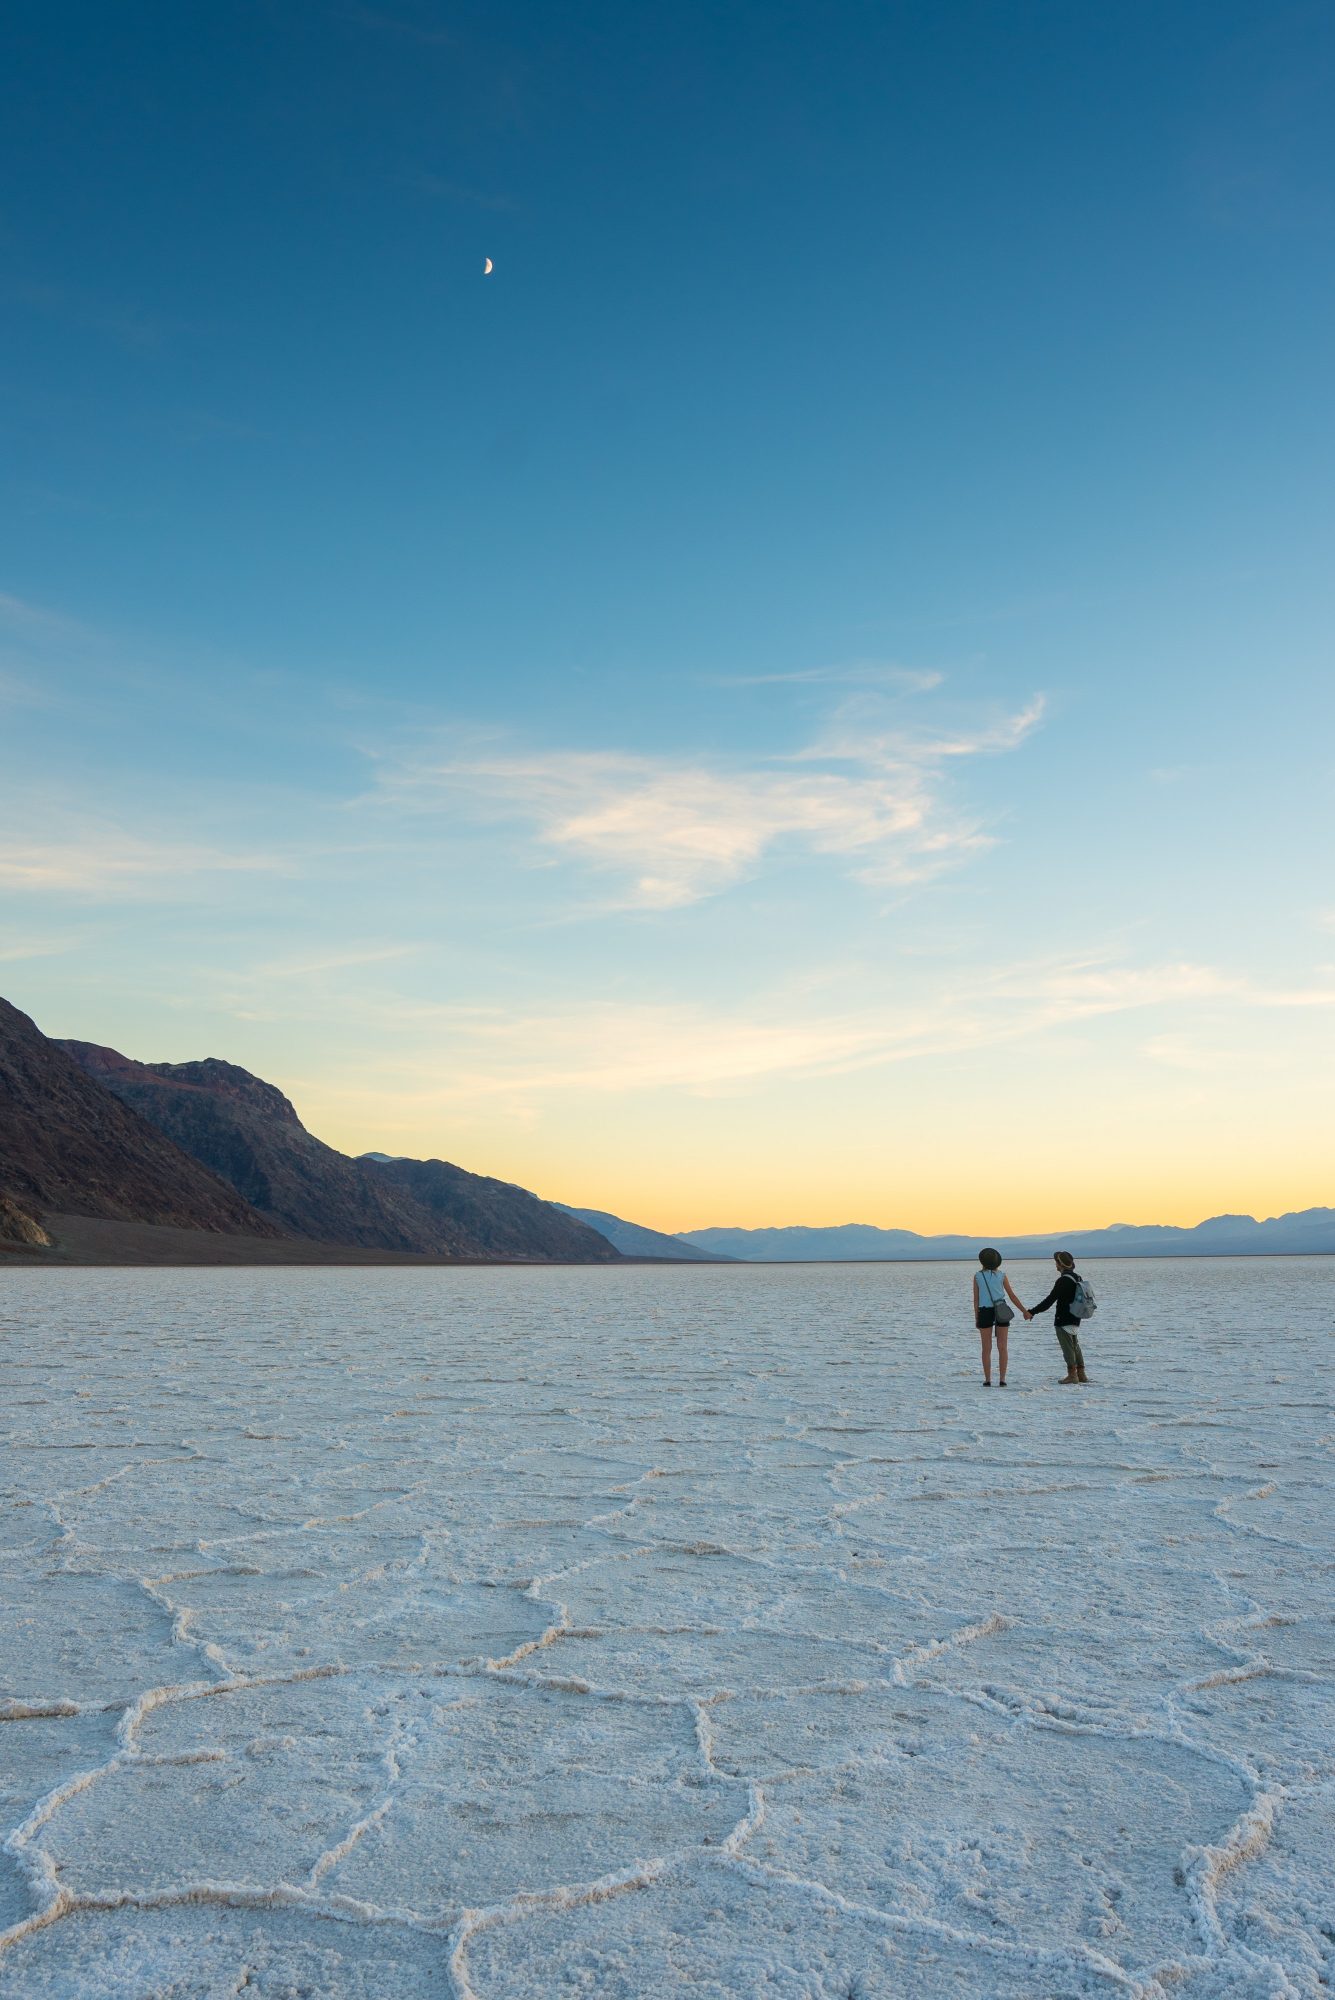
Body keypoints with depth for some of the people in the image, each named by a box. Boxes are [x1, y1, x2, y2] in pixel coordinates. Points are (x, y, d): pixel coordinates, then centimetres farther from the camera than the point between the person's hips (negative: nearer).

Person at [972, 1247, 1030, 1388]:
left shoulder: (977, 1276, 2)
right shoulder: (1001, 1275, 3)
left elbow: (976, 1299, 1)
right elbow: (1012, 1296, 3)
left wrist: (976, 1318, 6)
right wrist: (1024, 1311, 12)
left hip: (985, 1313, 0)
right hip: (1001, 1312, 0)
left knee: (986, 1348, 6)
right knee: (1002, 1348, 4)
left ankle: (987, 1380, 3)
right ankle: (1002, 1380, -1)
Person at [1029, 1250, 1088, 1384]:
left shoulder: (1063, 1281, -20)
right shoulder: (1077, 1278, 8)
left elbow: (1049, 1300, -21)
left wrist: (1032, 1312, -18)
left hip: (1063, 1320, -9)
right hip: (1075, 1320, 9)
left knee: (1067, 1347, -2)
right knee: (1075, 1346, 16)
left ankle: (1072, 1374, 1)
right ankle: (1081, 1374, 20)